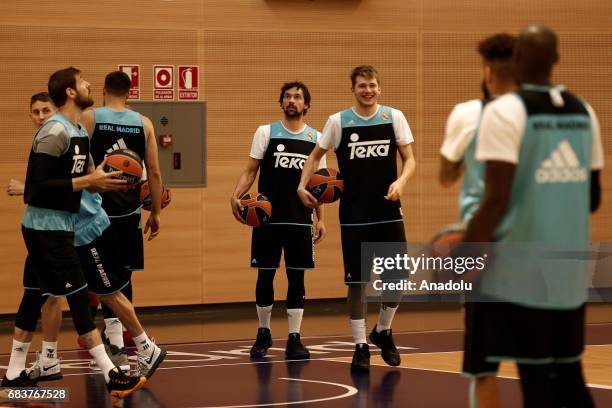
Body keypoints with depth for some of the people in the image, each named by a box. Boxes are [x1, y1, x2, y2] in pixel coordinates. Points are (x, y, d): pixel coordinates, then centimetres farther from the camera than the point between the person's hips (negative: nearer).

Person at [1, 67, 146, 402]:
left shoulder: (78, 132, 12)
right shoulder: (56, 131, -19)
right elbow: (39, 186, -24)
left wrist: (100, 181, 5)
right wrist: (88, 181, -23)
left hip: (55, 226, 10)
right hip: (47, 227, -10)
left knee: (37, 296, 13)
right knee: (78, 296, -9)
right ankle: (111, 377, -9)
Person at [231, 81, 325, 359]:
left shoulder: (316, 138, 7)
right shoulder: (265, 132, 2)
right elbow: (250, 171, 1)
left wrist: (320, 219, 8)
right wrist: (236, 196, -16)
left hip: (300, 220, 1)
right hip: (268, 218, -1)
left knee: (297, 277, 1)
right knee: (265, 275, 4)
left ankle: (294, 339, 5)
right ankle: (263, 333, 19)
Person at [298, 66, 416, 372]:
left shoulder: (394, 117, 2)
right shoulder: (338, 121, 1)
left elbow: (409, 158, 2)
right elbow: (316, 155, 12)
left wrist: (401, 181, -18)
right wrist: (303, 185, -3)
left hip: (388, 211, 1)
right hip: (354, 215, -1)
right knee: (356, 280, 1)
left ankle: (383, 331, 27)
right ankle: (360, 346, 10)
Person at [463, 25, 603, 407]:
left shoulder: (505, 111, -11)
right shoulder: (584, 111, 9)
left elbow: (497, 200, -19)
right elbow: (593, 198, 14)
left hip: (521, 266, -6)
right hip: (570, 266, 6)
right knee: (569, 375, 13)